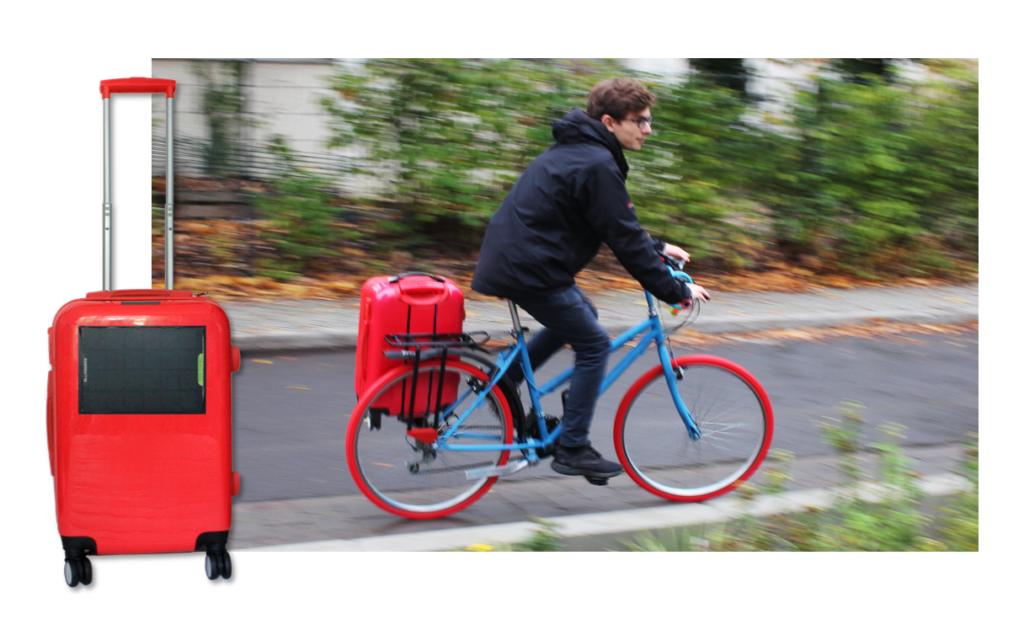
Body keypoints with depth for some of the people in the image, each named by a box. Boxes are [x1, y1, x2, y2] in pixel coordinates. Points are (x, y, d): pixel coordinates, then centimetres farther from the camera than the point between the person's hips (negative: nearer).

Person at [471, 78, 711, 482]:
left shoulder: (576, 150, 15)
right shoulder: (597, 166, -18)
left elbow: (620, 225, 26)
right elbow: (624, 241, -17)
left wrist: (655, 248, 23)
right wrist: (675, 291, -11)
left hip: (509, 259, 10)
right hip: (529, 271, -10)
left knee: (581, 317, 25)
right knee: (593, 344, -1)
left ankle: (502, 380, 23)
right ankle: (573, 449, 5)